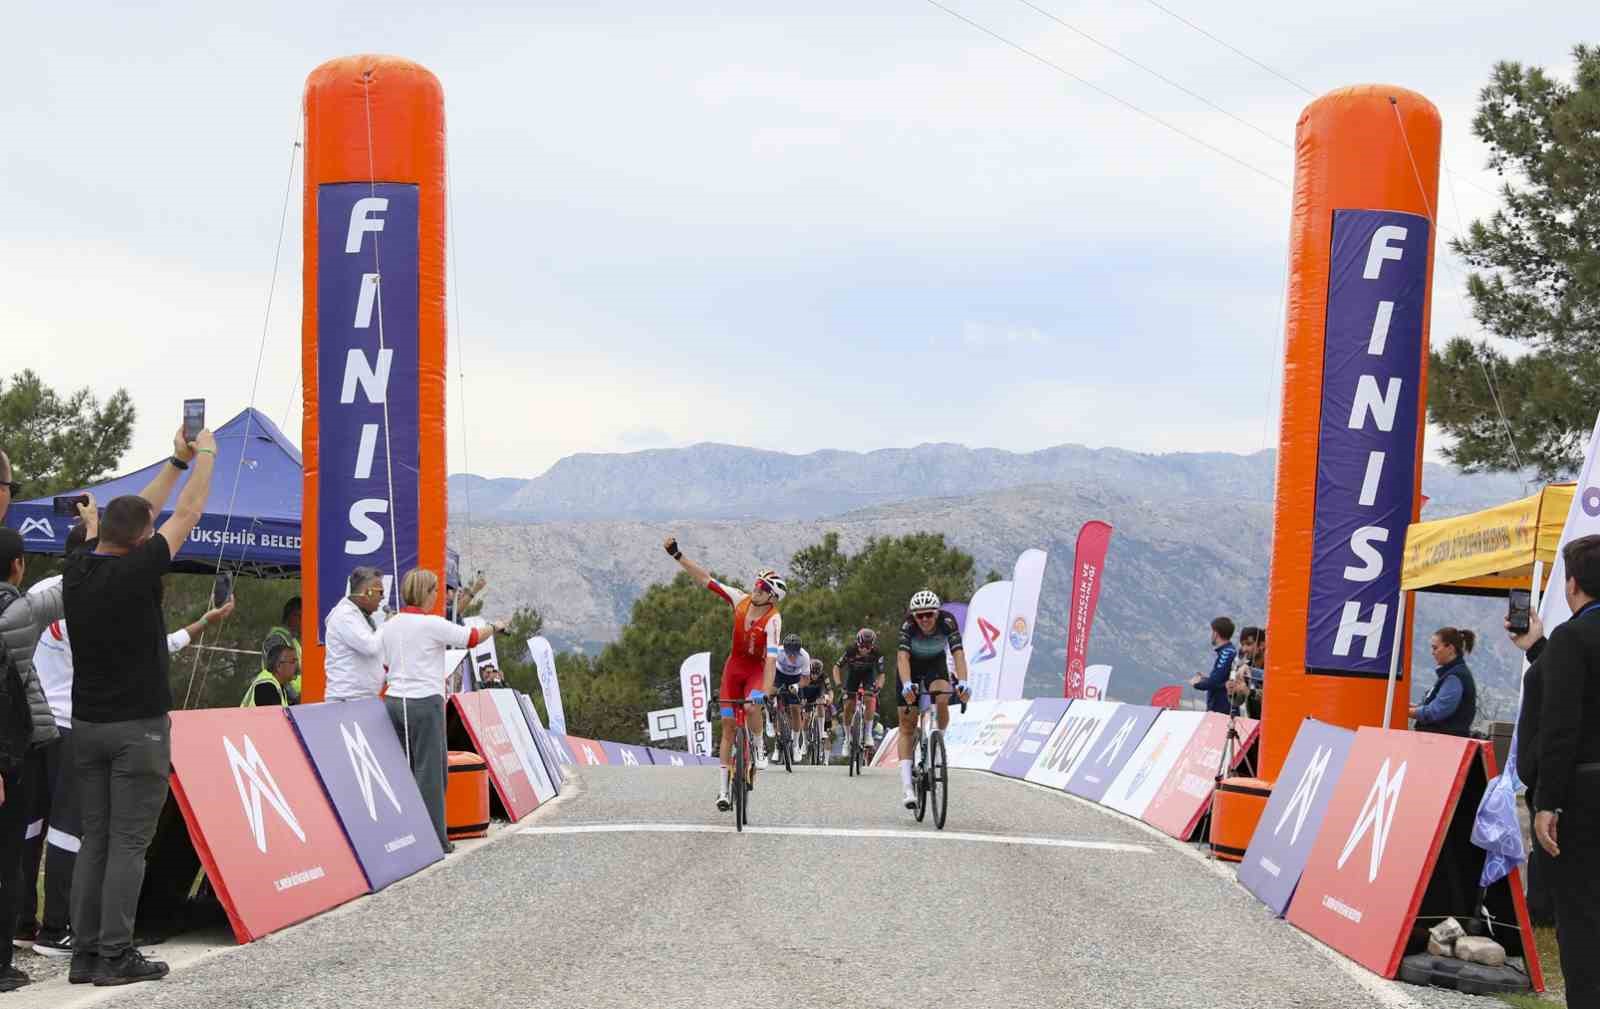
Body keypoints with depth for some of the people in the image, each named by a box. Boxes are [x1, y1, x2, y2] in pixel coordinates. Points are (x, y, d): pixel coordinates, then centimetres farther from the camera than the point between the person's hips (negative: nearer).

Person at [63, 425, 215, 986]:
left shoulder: (77, 570, 3)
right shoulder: (136, 570, -15)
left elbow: (135, 512, 18)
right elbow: (188, 514, -3)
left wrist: (177, 462, 25)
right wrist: (205, 455, 12)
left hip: (87, 724, 7)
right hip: (138, 726, -7)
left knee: (94, 840, 9)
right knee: (129, 843, -3)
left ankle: (85, 953, 9)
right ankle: (115, 956, -2)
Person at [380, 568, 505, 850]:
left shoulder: (390, 625, 9)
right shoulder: (431, 625, -11)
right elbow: (472, 637, -2)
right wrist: (494, 627, 15)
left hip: (394, 700, 6)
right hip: (424, 702, -6)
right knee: (429, 771, -1)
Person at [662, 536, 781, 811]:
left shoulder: (773, 621, -25)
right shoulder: (741, 600, -13)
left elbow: (772, 658, -35)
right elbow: (706, 580, -12)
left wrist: (764, 691, -46)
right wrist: (678, 556, -17)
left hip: (758, 668, -4)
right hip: (734, 665, 4)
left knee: (752, 706, -35)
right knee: (728, 725, 0)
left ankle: (759, 751, -5)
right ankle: (723, 789, 2)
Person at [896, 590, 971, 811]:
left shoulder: (947, 622, -28)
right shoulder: (908, 626, -31)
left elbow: (958, 653, -37)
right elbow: (903, 656, -42)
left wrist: (962, 681, -52)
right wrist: (906, 684, -58)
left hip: (936, 664, 1)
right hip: (911, 668, -1)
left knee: (942, 700, -31)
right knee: (907, 726, -8)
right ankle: (907, 788, -12)